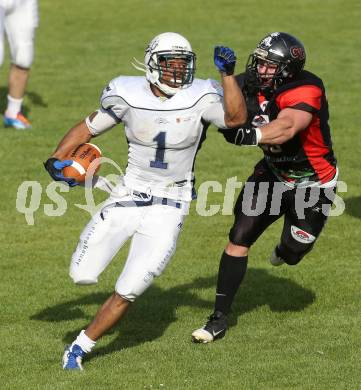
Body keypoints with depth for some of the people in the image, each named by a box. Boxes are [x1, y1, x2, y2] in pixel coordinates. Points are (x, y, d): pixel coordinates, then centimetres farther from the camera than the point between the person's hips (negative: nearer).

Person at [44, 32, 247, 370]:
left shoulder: (200, 97, -10)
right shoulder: (127, 95, -6)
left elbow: (235, 118, -25)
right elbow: (88, 128, 5)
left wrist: (228, 74, -33)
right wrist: (56, 159, -7)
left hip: (169, 208, -2)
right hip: (128, 198, 2)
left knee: (128, 291, -6)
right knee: (82, 276, -4)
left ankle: (80, 347, 13)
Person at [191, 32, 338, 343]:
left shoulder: (306, 92, -33)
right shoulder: (252, 86, -15)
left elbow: (286, 128, -51)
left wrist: (249, 135, -68)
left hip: (312, 183, -4)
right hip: (273, 173, 4)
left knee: (291, 254, 6)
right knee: (239, 238, -8)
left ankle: (287, 248, 47)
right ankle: (219, 319, -1)